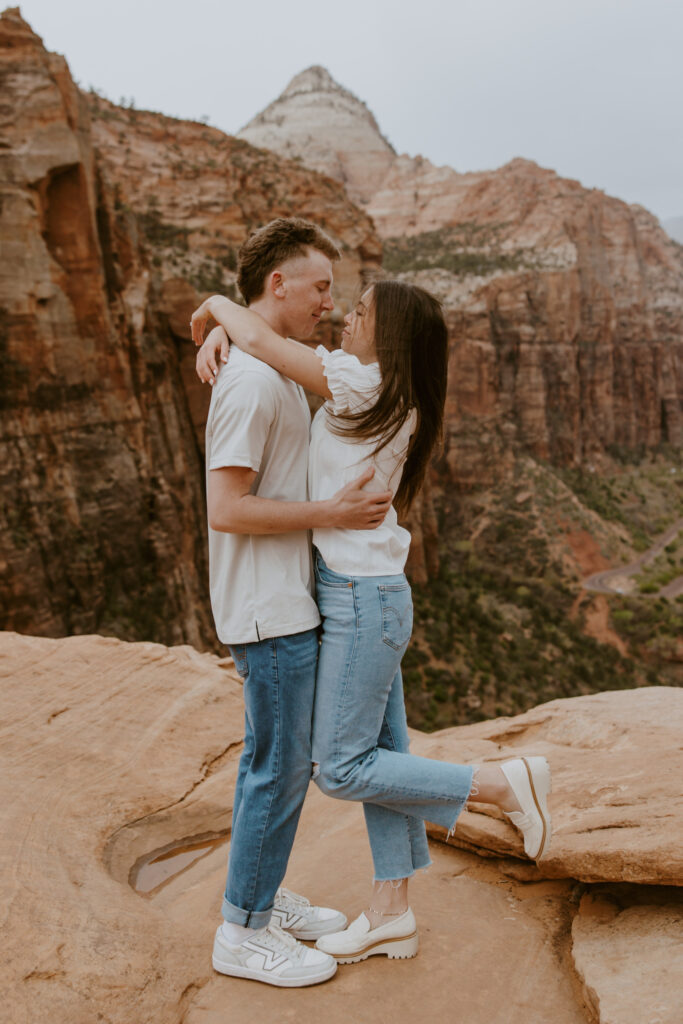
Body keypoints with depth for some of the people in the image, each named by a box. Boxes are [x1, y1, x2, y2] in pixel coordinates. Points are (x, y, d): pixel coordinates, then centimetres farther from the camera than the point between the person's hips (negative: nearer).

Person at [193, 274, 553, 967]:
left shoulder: (366, 387, -17)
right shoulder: (371, 385, 9)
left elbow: (260, 340, -21)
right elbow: (268, 338, 16)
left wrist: (215, 303, 0)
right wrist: (216, 336, -3)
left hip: (361, 599, -9)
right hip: (366, 595, 10)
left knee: (341, 771, 0)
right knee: (380, 756, 14)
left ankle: (505, 783, 6)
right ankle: (391, 914, 26)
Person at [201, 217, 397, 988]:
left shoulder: (272, 373, 14)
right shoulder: (251, 381, -18)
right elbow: (226, 510, -23)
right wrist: (332, 514, -20)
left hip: (285, 603, 10)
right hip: (269, 612, -10)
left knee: (272, 758, 18)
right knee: (281, 767, 1)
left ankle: (259, 896, 34)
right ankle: (244, 931, 17)